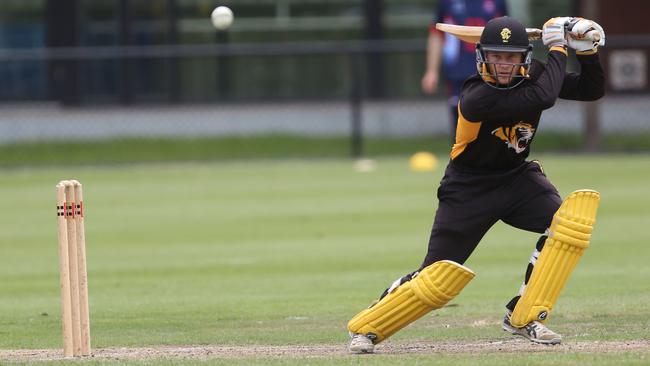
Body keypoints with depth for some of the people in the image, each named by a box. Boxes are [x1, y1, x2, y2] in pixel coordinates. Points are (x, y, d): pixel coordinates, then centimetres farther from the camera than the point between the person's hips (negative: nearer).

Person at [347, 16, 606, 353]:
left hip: (517, 177, 6)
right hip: (469, 188, -6)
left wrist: (587, 51, -17)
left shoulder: (530, 77, -7)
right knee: (440, 277, -11)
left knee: (570, 219, -21)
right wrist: (558, 49, -23)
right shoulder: (476, 97, -29)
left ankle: (524, 318, -10)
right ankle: (365, 327, 12)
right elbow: (543, 98, -37)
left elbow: (592, 90, 0)